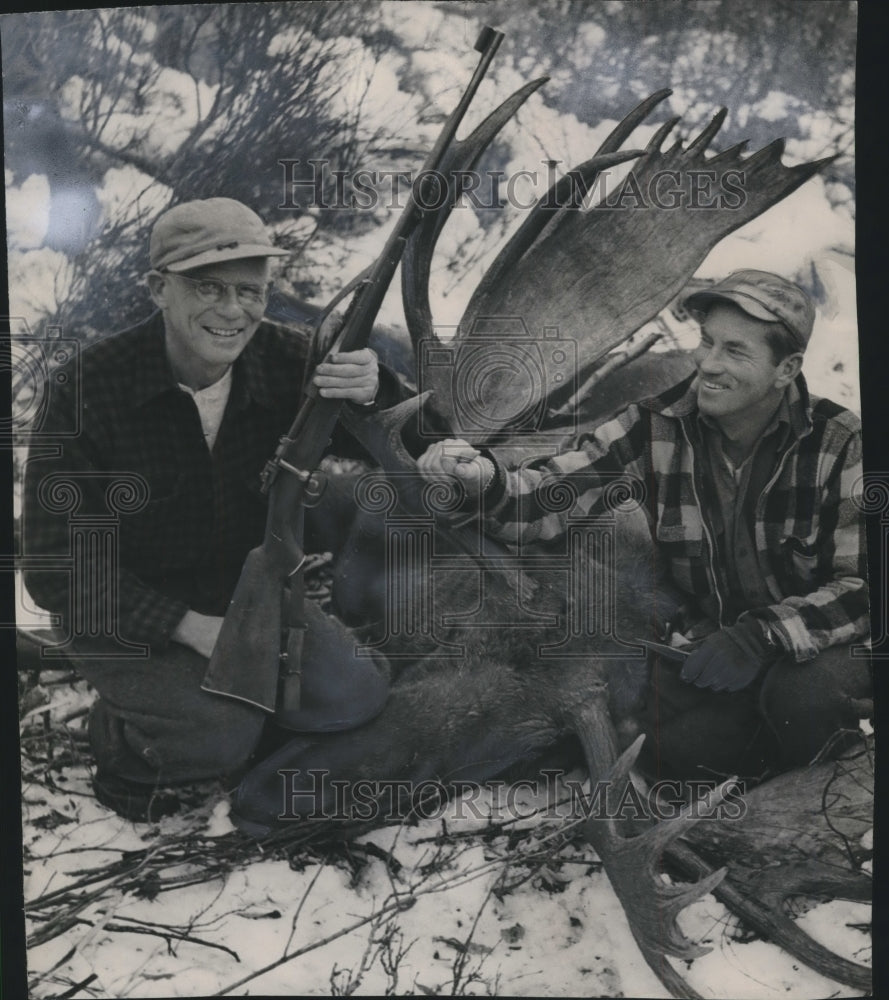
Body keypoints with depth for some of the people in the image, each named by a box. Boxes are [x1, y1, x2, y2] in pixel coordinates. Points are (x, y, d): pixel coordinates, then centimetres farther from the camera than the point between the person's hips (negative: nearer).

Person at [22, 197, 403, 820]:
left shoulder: (284, 362, -13)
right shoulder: (92, 391, -22)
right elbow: (59, 563, -18)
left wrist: (371, 394, -33)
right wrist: (195, 628, -23)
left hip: (246, 591, 5)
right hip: (127, 618, -4)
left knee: (357, 695, -10)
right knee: (226, 735, -25)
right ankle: (120, 735, 7)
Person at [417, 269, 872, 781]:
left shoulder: (839, 444, -14)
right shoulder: (657, 428, -10)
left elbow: (863, 584, -13)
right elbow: (545, 499, -15)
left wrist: (765, 635, -27)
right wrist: (485, 480, -38)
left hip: (817, 646, -1)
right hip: (705, 639, 2)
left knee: (802, 697, -34)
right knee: (675, 748, -24)